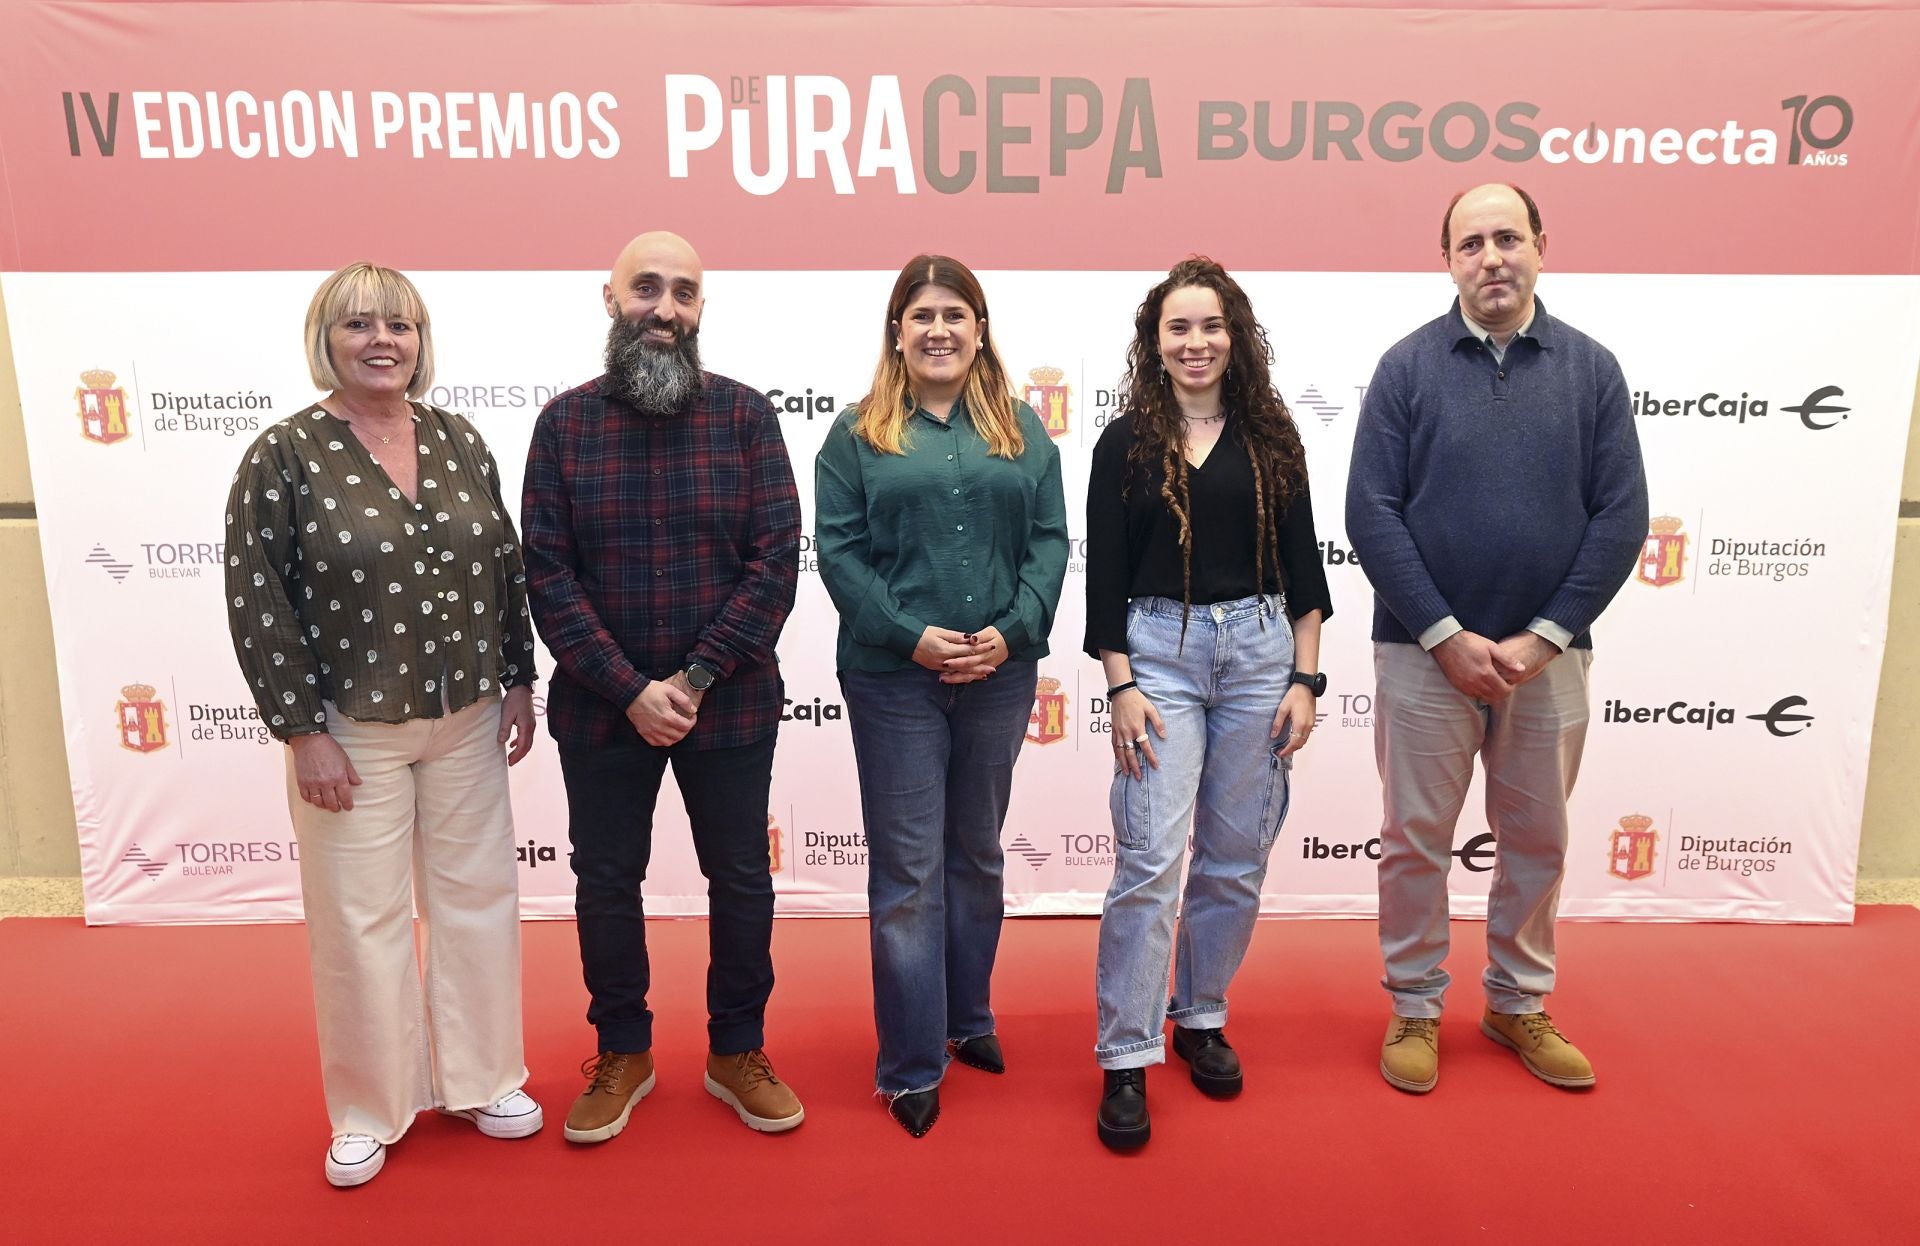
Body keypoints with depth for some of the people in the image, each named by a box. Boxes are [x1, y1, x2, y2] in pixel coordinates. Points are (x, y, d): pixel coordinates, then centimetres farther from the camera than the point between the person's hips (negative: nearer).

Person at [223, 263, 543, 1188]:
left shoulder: (459, 442, 4)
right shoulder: (284, 455, -8)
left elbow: (504, 570, 9)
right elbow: (257, 604, -9)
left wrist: (518, 681, 7)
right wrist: (302, 731, -12)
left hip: (466, 720, 4)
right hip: (351, 729, -4)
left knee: (477, 898, 12)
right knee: (361, 919, 7)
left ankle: (480, 1076, 32)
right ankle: (367, 1111, 28)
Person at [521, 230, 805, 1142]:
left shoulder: (745, 415, -3)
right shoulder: (564, 422, -1)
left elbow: (777, 559, -8)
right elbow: (547, 573, -5)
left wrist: (697, 677, -14)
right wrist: (629, 689, -14)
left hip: (729, 703, 0)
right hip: (602, 708, 1)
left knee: (741, 879, 11)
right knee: (605, 881, 14)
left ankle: (738, 1053, 33)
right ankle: (622, 1055, 35)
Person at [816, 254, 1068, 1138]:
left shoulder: (1022, 431, 9)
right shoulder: (857, 434, 2)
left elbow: (1049, 541, 3)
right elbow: (838, 549, -5)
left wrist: (1011, 632, -12)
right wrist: (912, 636, -16)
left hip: (1000, 673, 3)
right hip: (894, 678, -3)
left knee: (977, 856, 17)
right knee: (908, 872, 2)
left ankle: (969, 1019, 36)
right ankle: (909, 1067, 14)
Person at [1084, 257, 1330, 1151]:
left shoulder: (1271, 438, 7)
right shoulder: (1126, 443, 3)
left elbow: (1302, 565, 7)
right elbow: (1105, 576, 0)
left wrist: (1305, 679, 1)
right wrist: (1120, 687, -7)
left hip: (1259, 649, 3)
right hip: (1158, 651, -2)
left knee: (1235, 857, 10)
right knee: (1149, 858, -7)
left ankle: (1200, 1017, 29)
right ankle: (1127, 1059, 4)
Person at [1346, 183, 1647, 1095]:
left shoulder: (1591, 368, 2)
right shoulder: (1408, 366, -2)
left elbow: (1621, 515, -1)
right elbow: (1371, 513, -7)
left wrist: (1544, 637, -10)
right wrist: (1447, 635, -13)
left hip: (1548, 657, 2)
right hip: (1424, 653, -2)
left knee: (1537, 841, 14)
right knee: (1416, 841, 7)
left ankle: (1518, 1004, 33)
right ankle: (1414, 1008, 25)